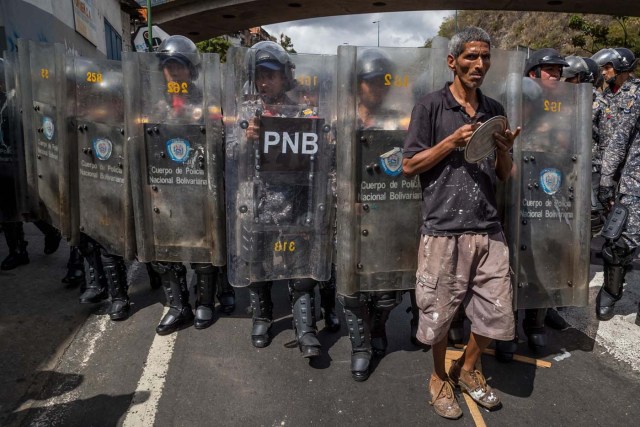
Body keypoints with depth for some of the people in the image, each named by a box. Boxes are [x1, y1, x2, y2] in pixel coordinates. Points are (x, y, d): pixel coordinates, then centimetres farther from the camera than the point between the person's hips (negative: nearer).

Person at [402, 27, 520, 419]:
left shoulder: (495, 110, 14)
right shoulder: (431, 106, 0)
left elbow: (505, 176, 16)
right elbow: (409, 166, -4)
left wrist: (505, 150, -4)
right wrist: (452, 142, -13)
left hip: (489, 230, 5)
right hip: (444, 230, -4)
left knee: (497, 314, 10)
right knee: (439, 313, 7)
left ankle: (467, 369, 37)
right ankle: (440, 377, 34)